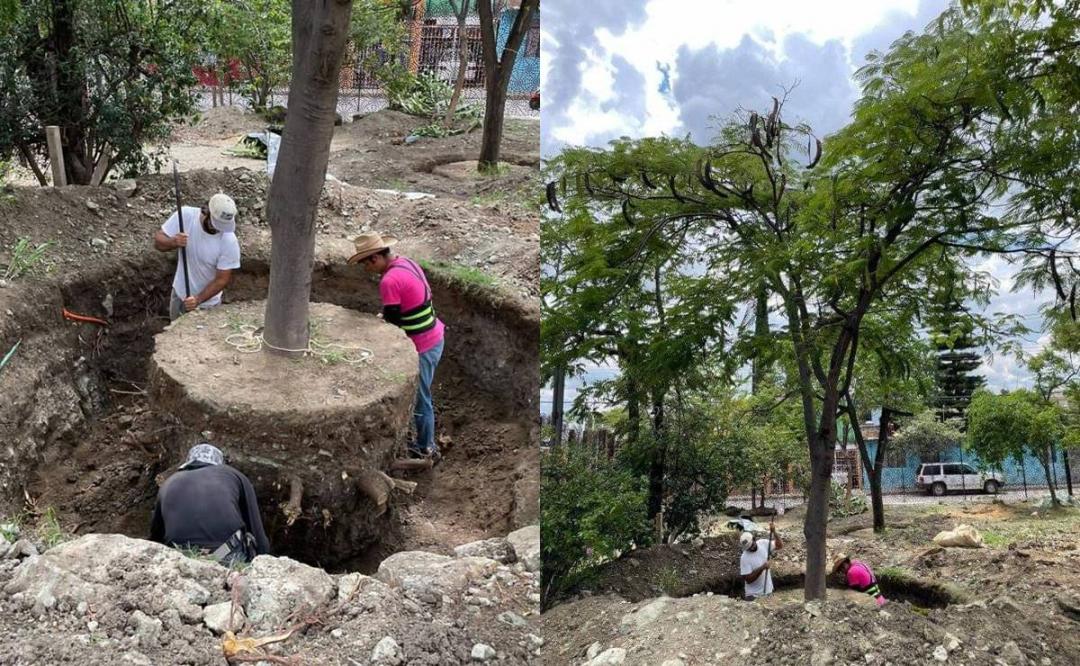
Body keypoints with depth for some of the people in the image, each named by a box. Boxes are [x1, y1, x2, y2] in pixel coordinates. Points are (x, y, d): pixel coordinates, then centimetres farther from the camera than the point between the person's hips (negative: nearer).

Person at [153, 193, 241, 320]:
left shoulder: (229, 242, -28)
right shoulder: (185, 215, -22)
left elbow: (222, 279, -20)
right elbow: (158, 241, -14)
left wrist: (198, 300, -29)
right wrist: (173, 242, -36)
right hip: (179, 293, 3)